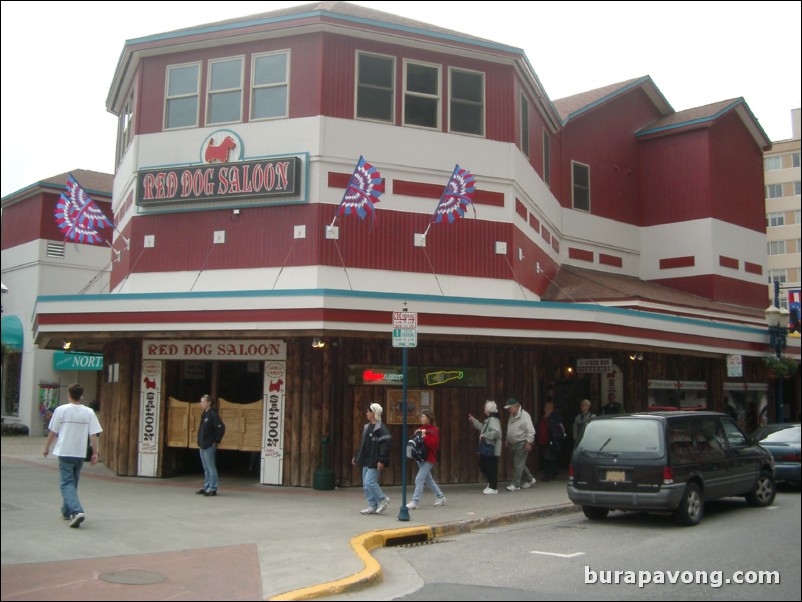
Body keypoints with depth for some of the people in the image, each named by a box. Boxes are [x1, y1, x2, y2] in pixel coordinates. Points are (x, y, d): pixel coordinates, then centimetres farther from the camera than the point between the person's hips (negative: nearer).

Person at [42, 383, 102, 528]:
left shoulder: (61, 410, -7)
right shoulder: (89, 412, -1)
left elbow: (53, 432, -2)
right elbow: (93, 435, -3)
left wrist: (47, 447, 13)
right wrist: (95, 453, 3)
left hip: (65, 452, -3)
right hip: (80, 453, 3)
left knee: (67, 484, -3)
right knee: (73, 483, 19)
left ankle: (77, 511, -22)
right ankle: (67, 512, 31)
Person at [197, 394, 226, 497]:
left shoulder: (213, 414, -14)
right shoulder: (204, 414, 13)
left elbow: (221, 428, -20)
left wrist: (216, 441, -15)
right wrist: (200, 441, 14)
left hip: (209, 446, -9)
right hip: (203, 445, 9)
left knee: (211, 468, -4)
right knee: (206, 468, 15)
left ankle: (212, 489, -1)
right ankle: (206, 487, 22)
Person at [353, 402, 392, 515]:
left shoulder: (381, 428, -15)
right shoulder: (367, 427, 15)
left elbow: (387, 444, -21)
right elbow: (362, 444, 23)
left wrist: (382, 460, -25)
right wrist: (357, 457, 22)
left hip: (374, 463, -9)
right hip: (366, 461, 9)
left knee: (370, 482, -13)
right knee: (366, 484, 9)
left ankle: (383, 500, 5)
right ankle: (372, 506, 17)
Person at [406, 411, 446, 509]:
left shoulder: (434, 430, -9)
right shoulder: (421, 429, 12)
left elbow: (434, 444, -19)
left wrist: (424, 437, -23)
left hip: (429, 458, -8)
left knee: (419, 479, -13)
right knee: (428, 479, 17)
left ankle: (415, 502, -11)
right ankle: (440, 496, 32)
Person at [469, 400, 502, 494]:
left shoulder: (493, 419, -19)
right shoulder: (488, 419, 14)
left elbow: (496, 432, -32)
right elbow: (482, 427, 31)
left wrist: (485, 435, -26)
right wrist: (474, 421, 32)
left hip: (492, 449, -11)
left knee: (491, 468, -3)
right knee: (482, 465, 17)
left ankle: (493, 488, 6)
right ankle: (491, 483, 28)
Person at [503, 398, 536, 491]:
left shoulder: (524, 415, -16)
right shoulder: (512, 416, 12)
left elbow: (530, 430, -19)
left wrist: (528, 442, -22)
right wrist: (508, 441, 23)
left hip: (522, 444, -9)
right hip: (514, 444, 9)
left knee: (518, 464, -7)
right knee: (518, 464, 14)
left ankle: (516, 485, -2)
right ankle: (529, 479, 29)